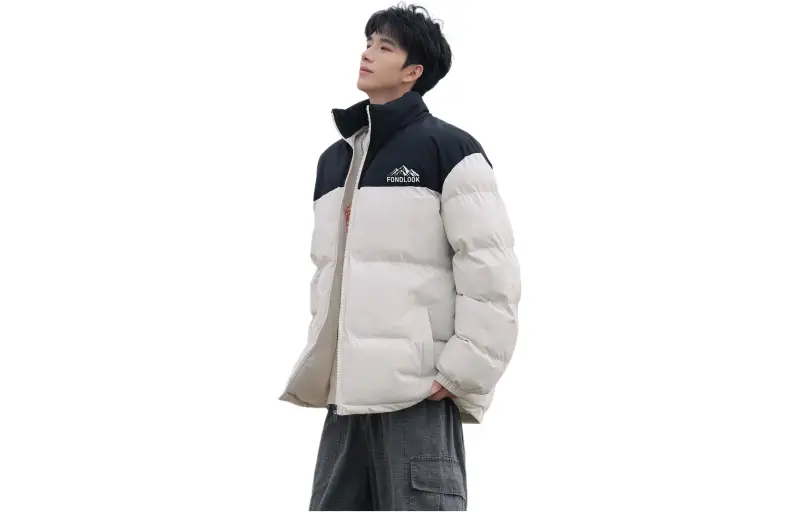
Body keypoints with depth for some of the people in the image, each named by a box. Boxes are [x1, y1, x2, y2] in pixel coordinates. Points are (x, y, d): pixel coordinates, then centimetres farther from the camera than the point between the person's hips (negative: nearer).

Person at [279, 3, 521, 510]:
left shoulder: (447, 148, -2)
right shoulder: (333, 159, 21)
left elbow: (491, 270, -9)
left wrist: (461, 375, -13)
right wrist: (319, 362, 16)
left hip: (417, 391, -7)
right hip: (346, 392, 7)